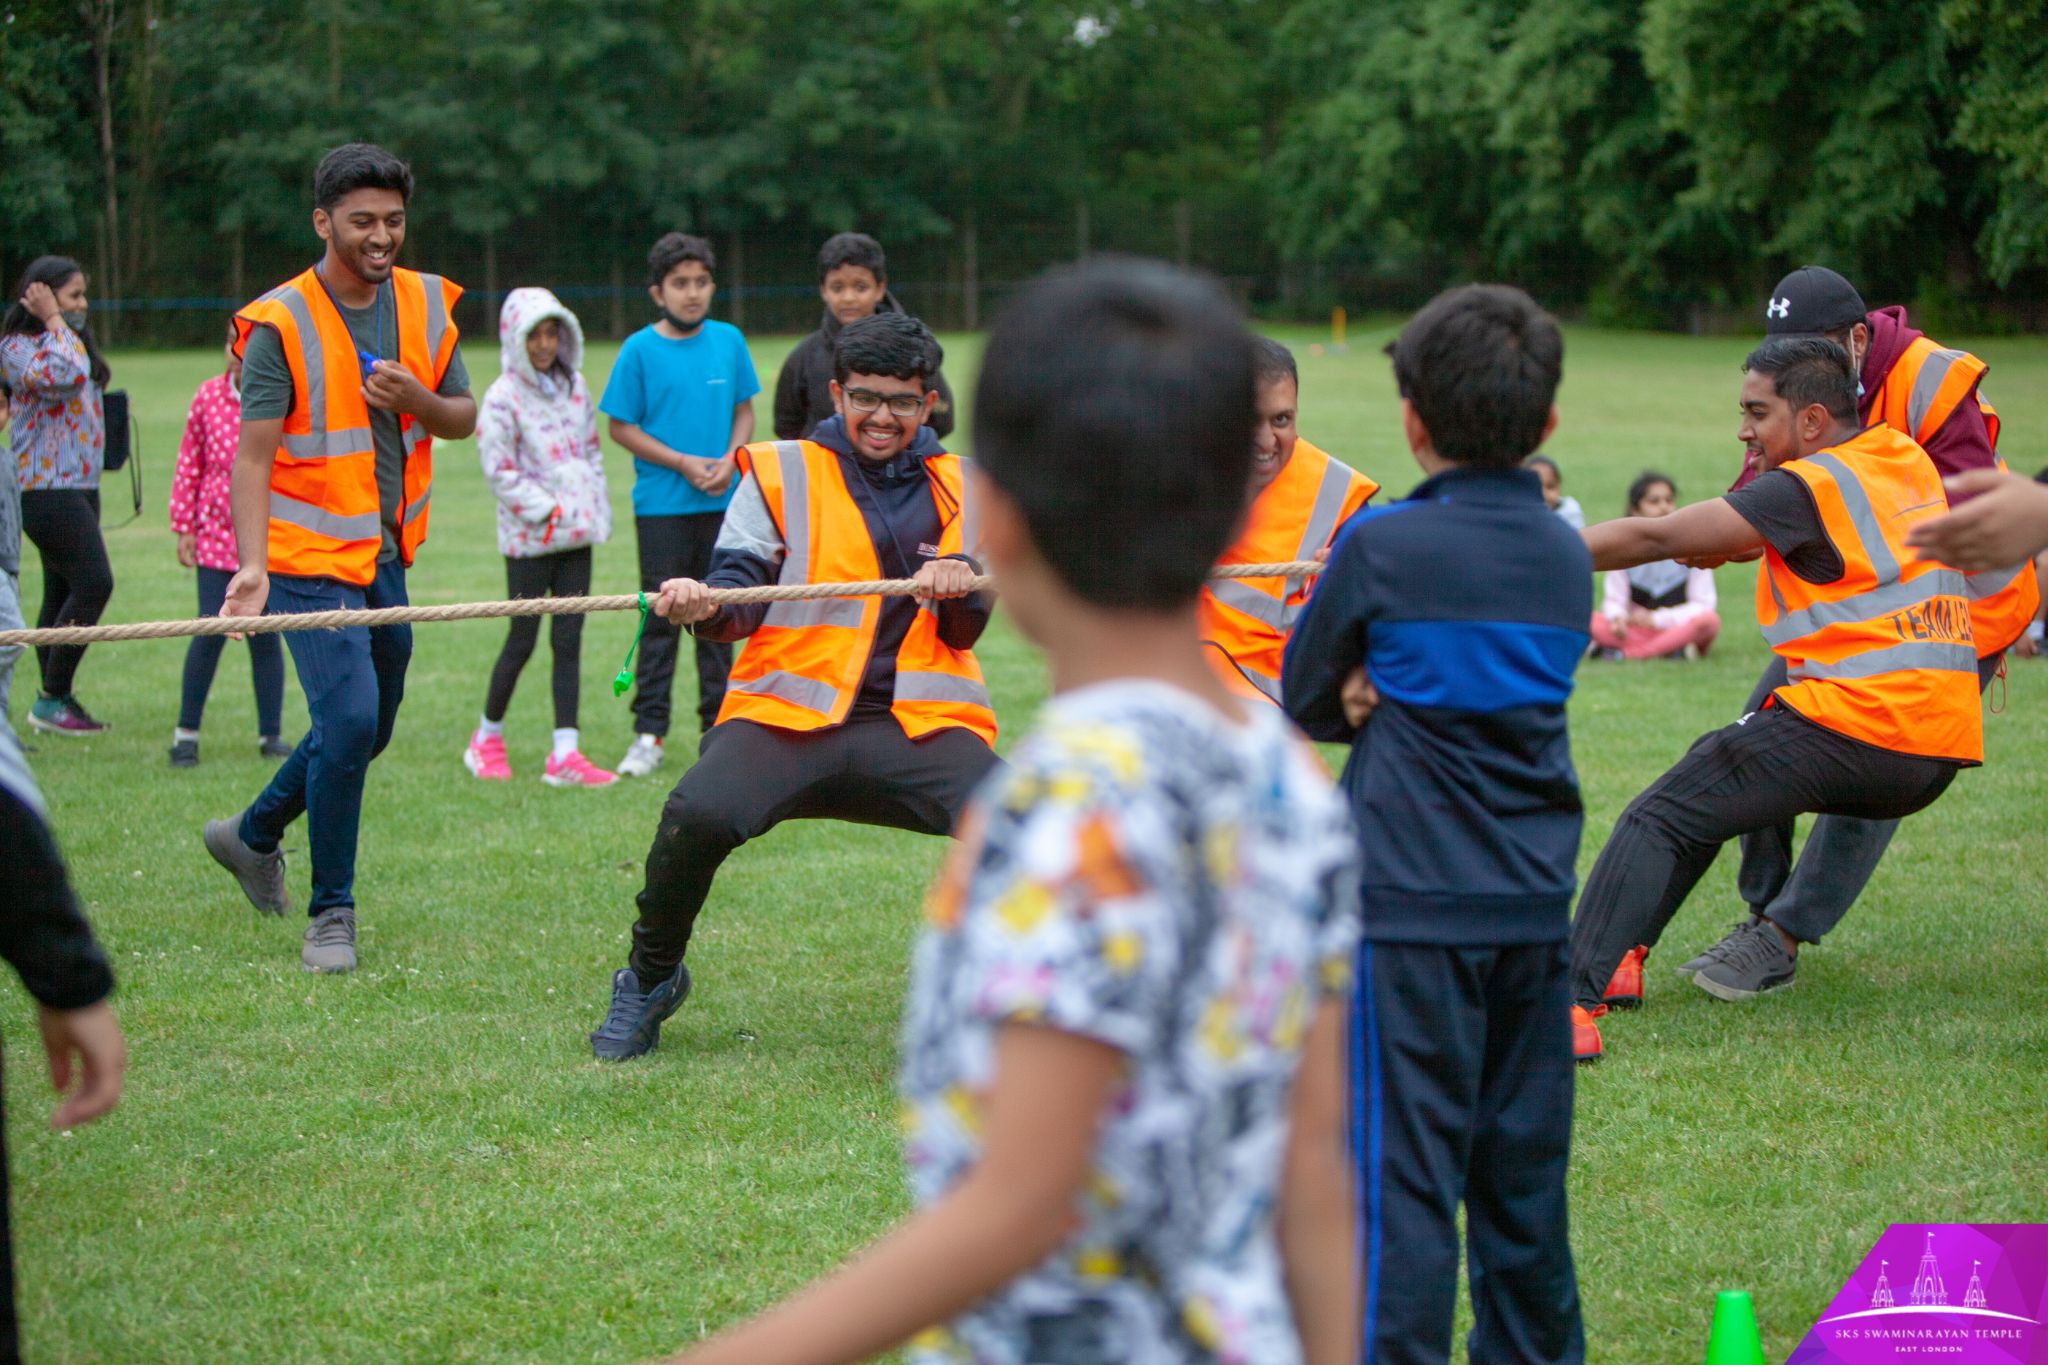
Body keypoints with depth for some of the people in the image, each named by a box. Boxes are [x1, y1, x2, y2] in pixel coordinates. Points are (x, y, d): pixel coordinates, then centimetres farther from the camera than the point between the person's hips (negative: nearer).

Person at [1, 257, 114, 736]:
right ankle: (51, 699, -12)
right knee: (94, 582, -17)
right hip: (46, 487, -10)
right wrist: (53, 321, -17)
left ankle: (56, 701, 15)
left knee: (63, 592, 10)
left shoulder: (72, 342, 18)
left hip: (80, 484, 10)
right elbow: (60, 377, -26)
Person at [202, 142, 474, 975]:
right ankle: (330, 914, -2)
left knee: (368, 727, 17)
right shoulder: (282, 323, -12)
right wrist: (252, 563, -28)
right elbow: (252, 453, -15)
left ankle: (254, 834, 42)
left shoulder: (427, 305, 4)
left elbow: (463, 421, 9)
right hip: (311, 557, -6)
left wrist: (417, 398, -15)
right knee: (348, 721, -17)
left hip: (386, 555, 6)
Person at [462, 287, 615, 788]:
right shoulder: (502, 398, -9)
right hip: (529, 539, -5)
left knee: (569, 640, 1)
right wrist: (550, 511, -16)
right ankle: (487, 737, 20)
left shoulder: (574, 386, 10)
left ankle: (565, 753, -1)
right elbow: (500, 471, -12)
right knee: (523, 640, 1)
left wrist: (598, 509, 8)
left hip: (578, 536, 5)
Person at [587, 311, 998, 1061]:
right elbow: (741, 591, 3)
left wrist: (961, 590, -9)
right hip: (789, 710, -1)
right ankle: (649, 980, 0)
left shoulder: (958, 486, 18)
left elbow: (966, 632, 14)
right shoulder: (780, 472, 12)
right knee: (696, 815, -30)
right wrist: (704, 606, -21)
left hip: (920, 719, 1)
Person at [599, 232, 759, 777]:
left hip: (722, 503, 3)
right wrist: (683, 464, -12)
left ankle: (719, 726, 17)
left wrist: (730, 459, -7)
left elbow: (744, 410, 12)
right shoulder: (639, 350, -4)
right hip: (661, 504, -3)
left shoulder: (728, 341, 5)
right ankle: (649, 734, 3)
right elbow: (621, 427, -4)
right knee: (661, 618, -1)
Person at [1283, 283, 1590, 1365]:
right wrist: (1387, 697, -1)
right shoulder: (1567, 557, 7)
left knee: (1403, 1166, -3)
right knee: (1524, 1170, 13)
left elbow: (1302, 698, 3)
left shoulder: (1382, 545, -9)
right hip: (1534, 903, 6)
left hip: (1411, 905, -5)